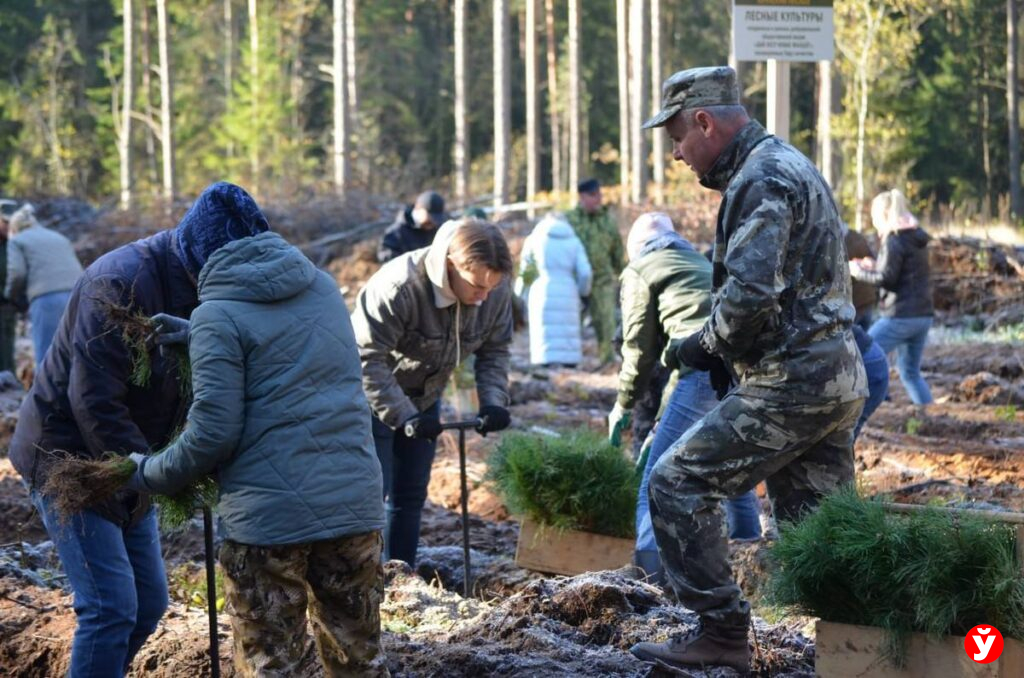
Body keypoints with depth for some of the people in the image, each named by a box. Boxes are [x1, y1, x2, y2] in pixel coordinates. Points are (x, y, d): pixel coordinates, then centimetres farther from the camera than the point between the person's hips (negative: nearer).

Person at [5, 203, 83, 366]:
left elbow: (17, 273, 0)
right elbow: (78, 269, 22)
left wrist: (11, 294, 17)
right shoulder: (60, 238, 31)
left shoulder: (17, 240, 14)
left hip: (47, 299, -5)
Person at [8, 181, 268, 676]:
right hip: (67, 458, -9)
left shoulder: (197, 290, 1)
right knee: (111, 607, -13)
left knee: (149, 602, 11)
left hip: (126, 466, 9)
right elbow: (93, 402, -29)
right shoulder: (122, 283, -26)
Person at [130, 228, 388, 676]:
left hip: (269, 516, -6)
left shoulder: (218, 316, -5)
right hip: (355, 503, 6)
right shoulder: (322, 286, 14)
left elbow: (213, 432, -11)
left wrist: (150, 473, 4)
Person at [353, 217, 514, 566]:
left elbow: (494, 351, -3)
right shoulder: (397, 287, -37)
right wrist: (404, 417, -38)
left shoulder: (497, 291, -18)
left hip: (423, 400, 6)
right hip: (372, 398, -6)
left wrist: (493, 401, -20)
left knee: (411, 497, 12)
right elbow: (367, 359, -33)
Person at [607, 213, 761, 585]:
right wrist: (664, 421, 40)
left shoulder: (640, 269, 15)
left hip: (709, 372, -7)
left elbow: (641, 346, 12)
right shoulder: (703, 264, 36)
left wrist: (623, 405, 26)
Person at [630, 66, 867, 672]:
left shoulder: (762, 179, -14)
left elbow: (750, 293, -25)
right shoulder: (790, 166, 19)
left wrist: (704, 346, -7)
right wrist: (726, 351, 14)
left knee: (677, 485, -3)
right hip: (838, 380, 10)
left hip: (790, 387, -10)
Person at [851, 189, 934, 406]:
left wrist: (860, 272, -3)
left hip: (900, 316, -9)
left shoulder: (894, 241, -11)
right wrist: (874, 267, 17)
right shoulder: (917, 239, 15)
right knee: (910, 372, 16)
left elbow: (886, 279, -17)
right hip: (923, 316, 9)